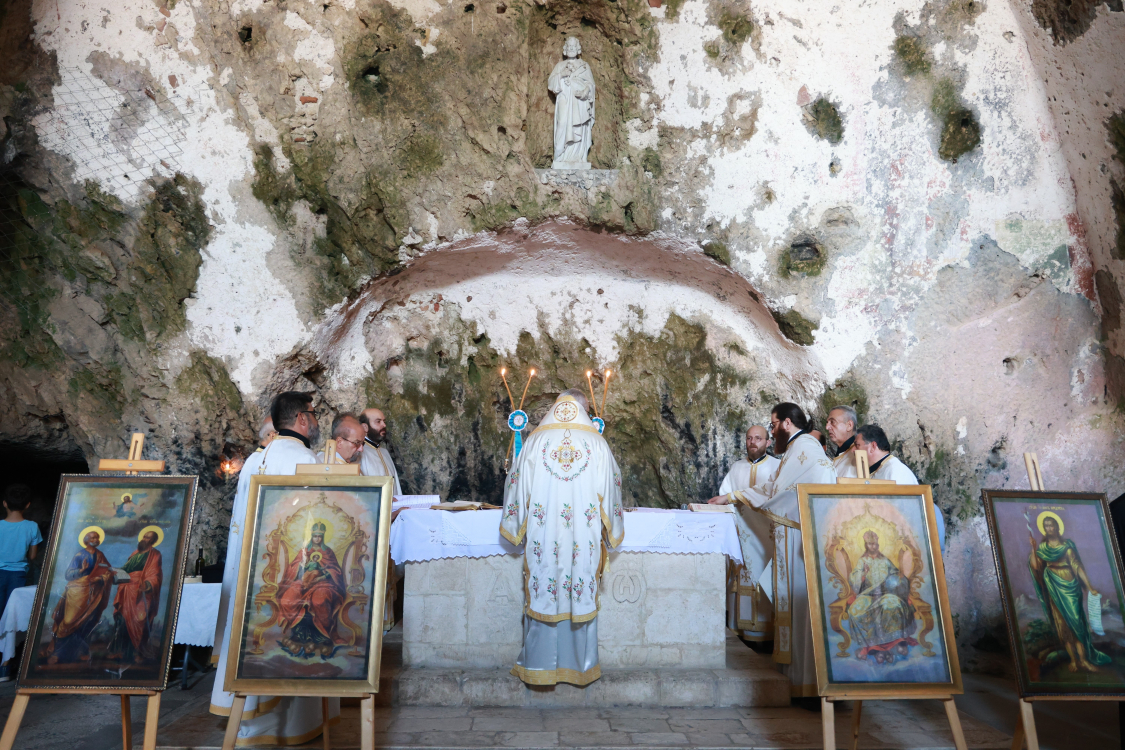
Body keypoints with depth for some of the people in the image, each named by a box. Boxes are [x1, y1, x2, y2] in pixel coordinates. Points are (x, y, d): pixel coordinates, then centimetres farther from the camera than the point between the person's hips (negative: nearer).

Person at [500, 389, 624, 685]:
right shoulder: (596, 443, 1)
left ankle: (539, 665, 17)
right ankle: (579, 663, 20)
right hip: (583, 538, 0)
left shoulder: (536, 441, 2)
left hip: (541, 535, 0)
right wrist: (608, 524, 25)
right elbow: (611, 488, 7)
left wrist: (518, 526, 21)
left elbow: (516, 486, 6)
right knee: (581, 595, 9)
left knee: (542, 594, 8)